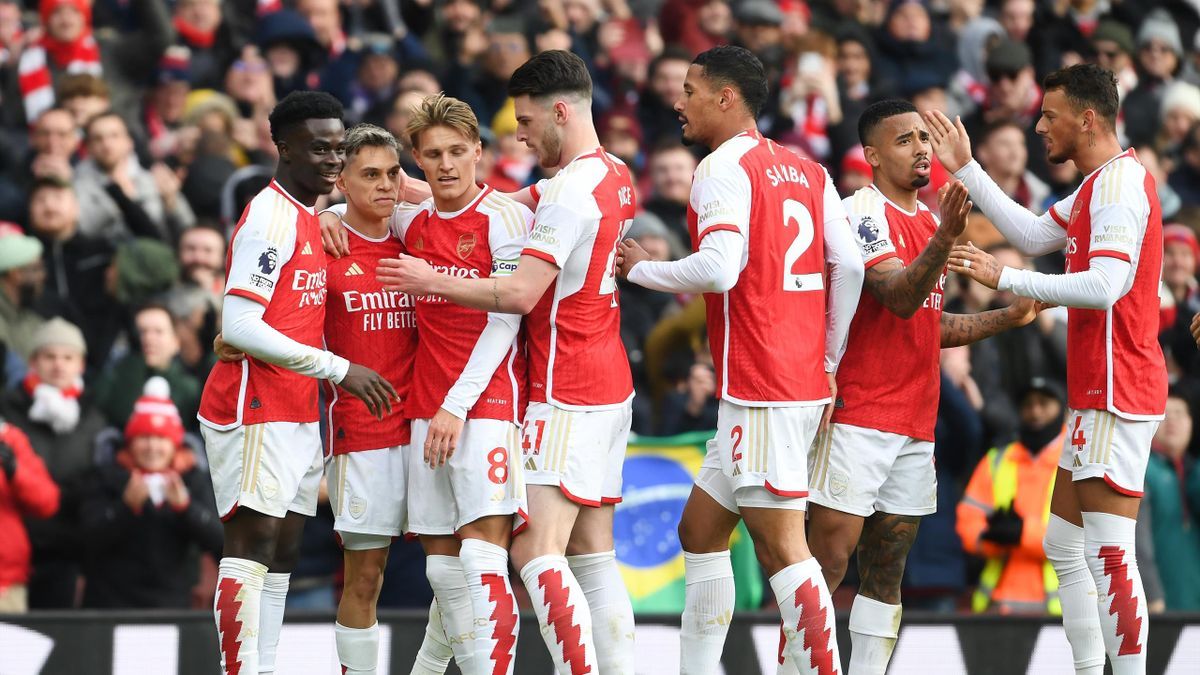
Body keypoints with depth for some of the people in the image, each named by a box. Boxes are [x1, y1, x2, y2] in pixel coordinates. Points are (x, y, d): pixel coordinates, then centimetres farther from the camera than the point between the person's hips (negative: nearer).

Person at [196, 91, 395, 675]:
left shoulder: (309, 218, 16)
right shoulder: (271, 217, -14)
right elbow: (239, 326, -21)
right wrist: (338, 369, -20)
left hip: (297, 416, 10)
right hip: (254, 410, -10)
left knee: (282, 552, 7)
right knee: (253, 540, -14)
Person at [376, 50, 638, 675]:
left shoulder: (574, 188, -16)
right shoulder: (614, 177, 14)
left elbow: (520, 293, -22)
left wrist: (431, 282, -11)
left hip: (568, 397, -10)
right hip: (609, 389, 10)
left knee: (536, 551, -14)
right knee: (592, 557, 9)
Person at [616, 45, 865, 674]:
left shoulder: (724, 168, -9)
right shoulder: (807, 170, 14)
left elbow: (719, 269, -21)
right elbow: (849, 268, 9)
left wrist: (640, 269, -5)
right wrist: (828, 366, 16)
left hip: (759, 390, -9)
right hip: (805, 382, 9)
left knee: (782, 549, -10)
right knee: (700, 530, 17)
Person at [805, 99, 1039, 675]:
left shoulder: (927, 220, 17)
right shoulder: (862, 212, -10)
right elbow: (899, 298, -24)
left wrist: (1009, 317, 19)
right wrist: (944, 239, -36)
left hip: (914, 422, 8)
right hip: (858, 416, -8)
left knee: (886, 570, 8)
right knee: (829, 556, -10)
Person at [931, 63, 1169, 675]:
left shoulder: (1119, 182, -15)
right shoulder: (1098, 185, 17)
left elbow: (1104, 286, -25)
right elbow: (1035, 235, 26)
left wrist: (1006, 279, -19)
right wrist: (965, 170, 25)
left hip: (1116, 390, -11)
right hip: (1098, 392, 11)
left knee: (1109, 553, -13)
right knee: (1066, 546, 14)